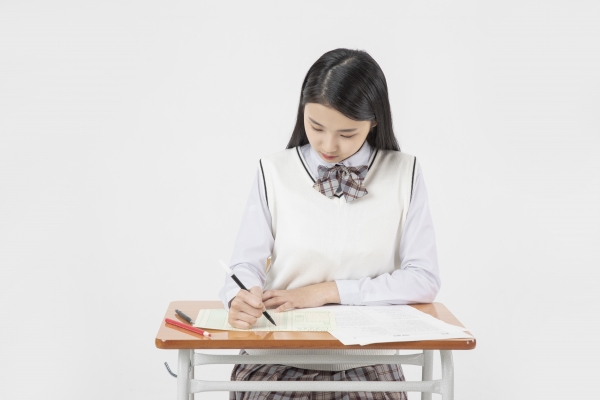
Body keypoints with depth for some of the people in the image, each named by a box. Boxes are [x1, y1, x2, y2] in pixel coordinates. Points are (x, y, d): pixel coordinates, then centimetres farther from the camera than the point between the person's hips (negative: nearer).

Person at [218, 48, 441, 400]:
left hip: (365, 358, 0)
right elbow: (248, 264, -3)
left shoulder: (404, 175, -1)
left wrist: (328, 291, -12)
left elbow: (424, 279, -4)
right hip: (277, 356, 0)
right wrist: (241, 298, -27)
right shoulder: (275, 173, -1)